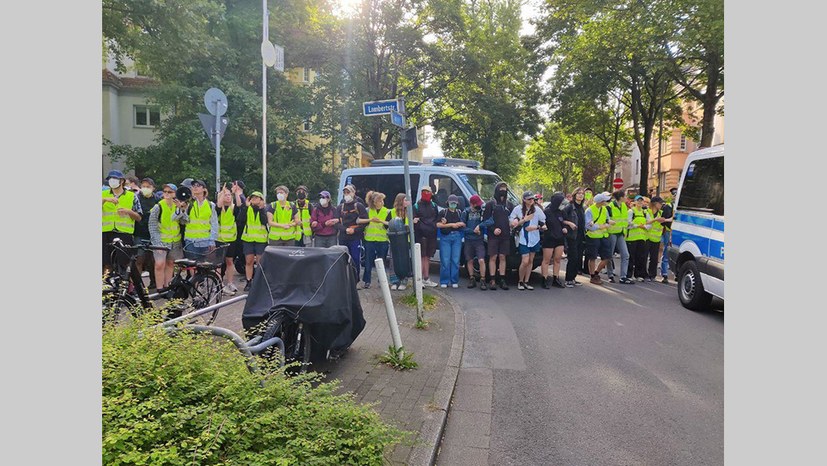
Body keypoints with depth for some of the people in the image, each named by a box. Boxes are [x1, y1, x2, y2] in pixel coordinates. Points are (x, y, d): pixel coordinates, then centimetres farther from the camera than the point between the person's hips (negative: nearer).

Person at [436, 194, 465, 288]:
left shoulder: (459, 213, 16)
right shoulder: (443, 212, 7)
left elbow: (464, 225, 9)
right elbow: (438, 225, -5)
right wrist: (451, 225, -6)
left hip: (457, 237, 2)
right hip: (445, 237, -2)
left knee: (456, 260, 0)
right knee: (445, 260, -5)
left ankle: (454, 281, 7)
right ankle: (444, 282, 2)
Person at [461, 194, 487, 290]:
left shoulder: (482, 211, -2)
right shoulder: (466, 212, 0)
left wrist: (479, 226, -21)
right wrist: (473, 231, -10)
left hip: (479, 240, -2)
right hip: (468, 240, 2)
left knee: (481, 260, -10)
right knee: (470, 261, 10)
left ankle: (482, 281, -1)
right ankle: (472, 279, 23)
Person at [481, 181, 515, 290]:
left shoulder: (510, 205, 13)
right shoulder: (490, 204, 2)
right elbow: (485, 220, 0)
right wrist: (493, 229, -12)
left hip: (505, 236, 3)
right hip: (493, 236, -3)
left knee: (502, 257, 5)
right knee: (493, 257, -2)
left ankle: (502, 280, 9)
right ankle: (492, 281, 2)